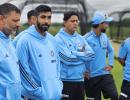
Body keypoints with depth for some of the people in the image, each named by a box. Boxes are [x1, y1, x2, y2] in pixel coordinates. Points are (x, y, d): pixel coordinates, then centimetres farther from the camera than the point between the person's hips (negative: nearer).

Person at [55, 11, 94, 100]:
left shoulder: (80, 38, 11)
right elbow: (68, 59, -21)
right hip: (66, 80, -7)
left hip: (80, 79, 7)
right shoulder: (59, 38, -11)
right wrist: (82, 55, -6)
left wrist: (74, 53, -10)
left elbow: (91, 54, 0)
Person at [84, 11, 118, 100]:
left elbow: (111, 50, 23)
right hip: (91, 76, -5)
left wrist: (111, 64, 12)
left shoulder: (104, 37, 6)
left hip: (105, 74, 5)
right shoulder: (86, 39, -16)